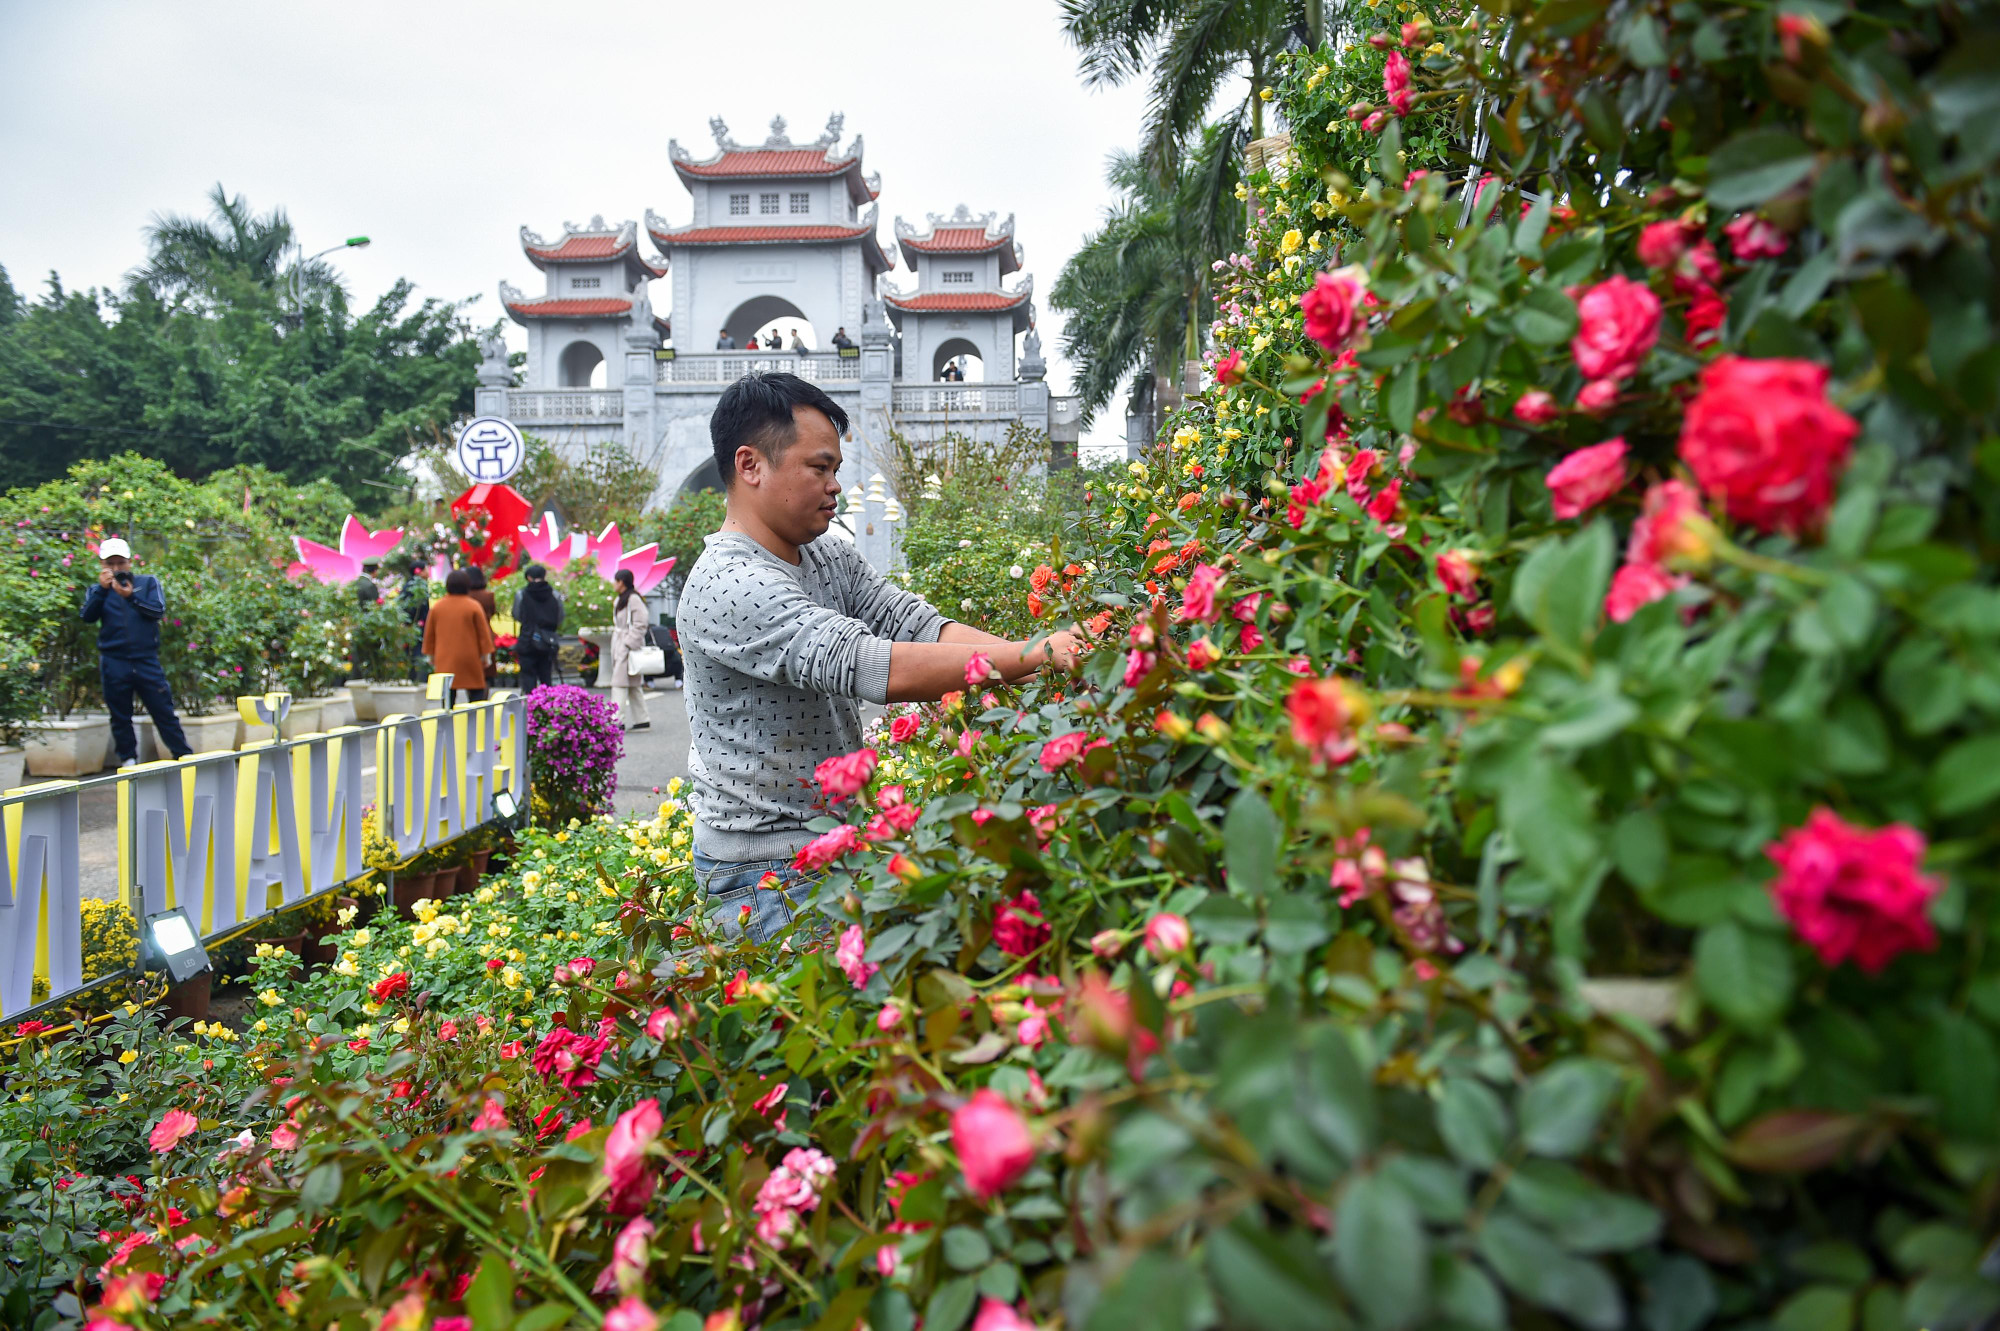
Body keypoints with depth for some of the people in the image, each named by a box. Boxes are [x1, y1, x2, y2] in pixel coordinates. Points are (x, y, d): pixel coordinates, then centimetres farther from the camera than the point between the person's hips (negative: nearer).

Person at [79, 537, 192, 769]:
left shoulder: (148, 582, 8)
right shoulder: (98, 590, 11)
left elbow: (159, 610, -6)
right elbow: (87, 617, -5)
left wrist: (131, 596, -19)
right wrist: (102, 589, -15)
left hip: (146, 660, -1)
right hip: (114, 662, 1)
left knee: (164, 711, -1)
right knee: (120, 717, 8)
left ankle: (184, 756, 4)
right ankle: (128, 760, 18)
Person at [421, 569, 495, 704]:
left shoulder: (436, 607, 4)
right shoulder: (474, 606, -5)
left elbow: (429, 634, 10)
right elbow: (483, 633, -3)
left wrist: (431, 655, 19)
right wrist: (486, 654, 4)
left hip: (445, 660, 3)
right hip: (470, 658, -3)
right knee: (476, 693, 2)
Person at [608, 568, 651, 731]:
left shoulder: (634, 599, -12)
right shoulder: (619, 601, 18)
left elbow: (639, 626, -17)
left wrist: (628, 644, -20)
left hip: (629, 646, -10)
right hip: (620, 647, 10)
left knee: (619, 682, -12)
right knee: (633, 685, 9)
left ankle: (617, 720, -13)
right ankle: (642, 719, 12)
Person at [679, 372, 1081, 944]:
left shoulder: (832, 555, 6)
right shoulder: (727, 587, -24)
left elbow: (919, 624, -6)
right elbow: (870, 666, -34)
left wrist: (1042, 651, -22)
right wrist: (1033, 656, -33)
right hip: (765, 870, -8)